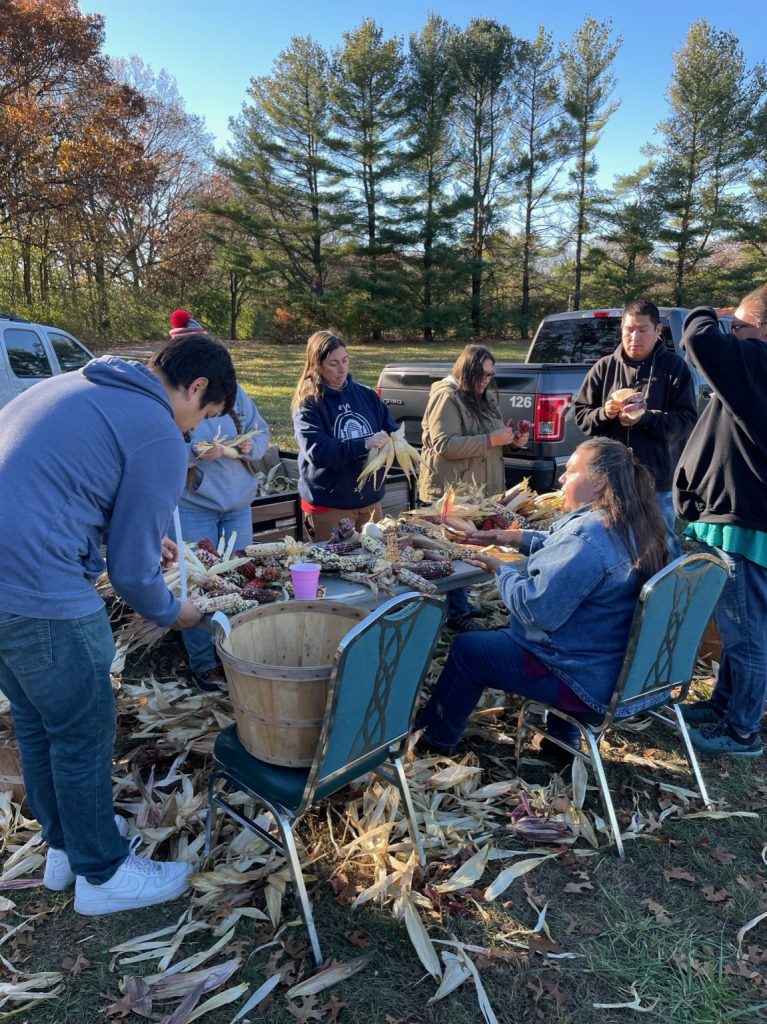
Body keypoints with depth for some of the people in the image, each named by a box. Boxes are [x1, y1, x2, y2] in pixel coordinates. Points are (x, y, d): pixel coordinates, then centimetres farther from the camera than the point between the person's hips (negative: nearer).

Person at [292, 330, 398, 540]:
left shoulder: (366, 395, 6)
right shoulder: (308, 404, -9)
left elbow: (392, 430, 11)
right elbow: (317, 452, -21)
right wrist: (364, 444, -27)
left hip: (370, 500, 5)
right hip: (328, 505, -5)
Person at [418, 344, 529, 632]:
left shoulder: (485, 397, 16)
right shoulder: (447, 398, -13)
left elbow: (493, 437, 28)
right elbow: (444, 444, -23)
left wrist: (513, 439, 5)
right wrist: (491, 440, -23)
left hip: (480, 489, 9)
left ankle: (461, 605, 23)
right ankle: (457, 616, 4)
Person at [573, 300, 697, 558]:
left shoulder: (675, 368, -2)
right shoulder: (604, 367, 5)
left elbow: (687, 421, -8)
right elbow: (581, 414, 6)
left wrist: (646, 417, -22)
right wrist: (604, 413, -15)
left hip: (658, 479, -2)